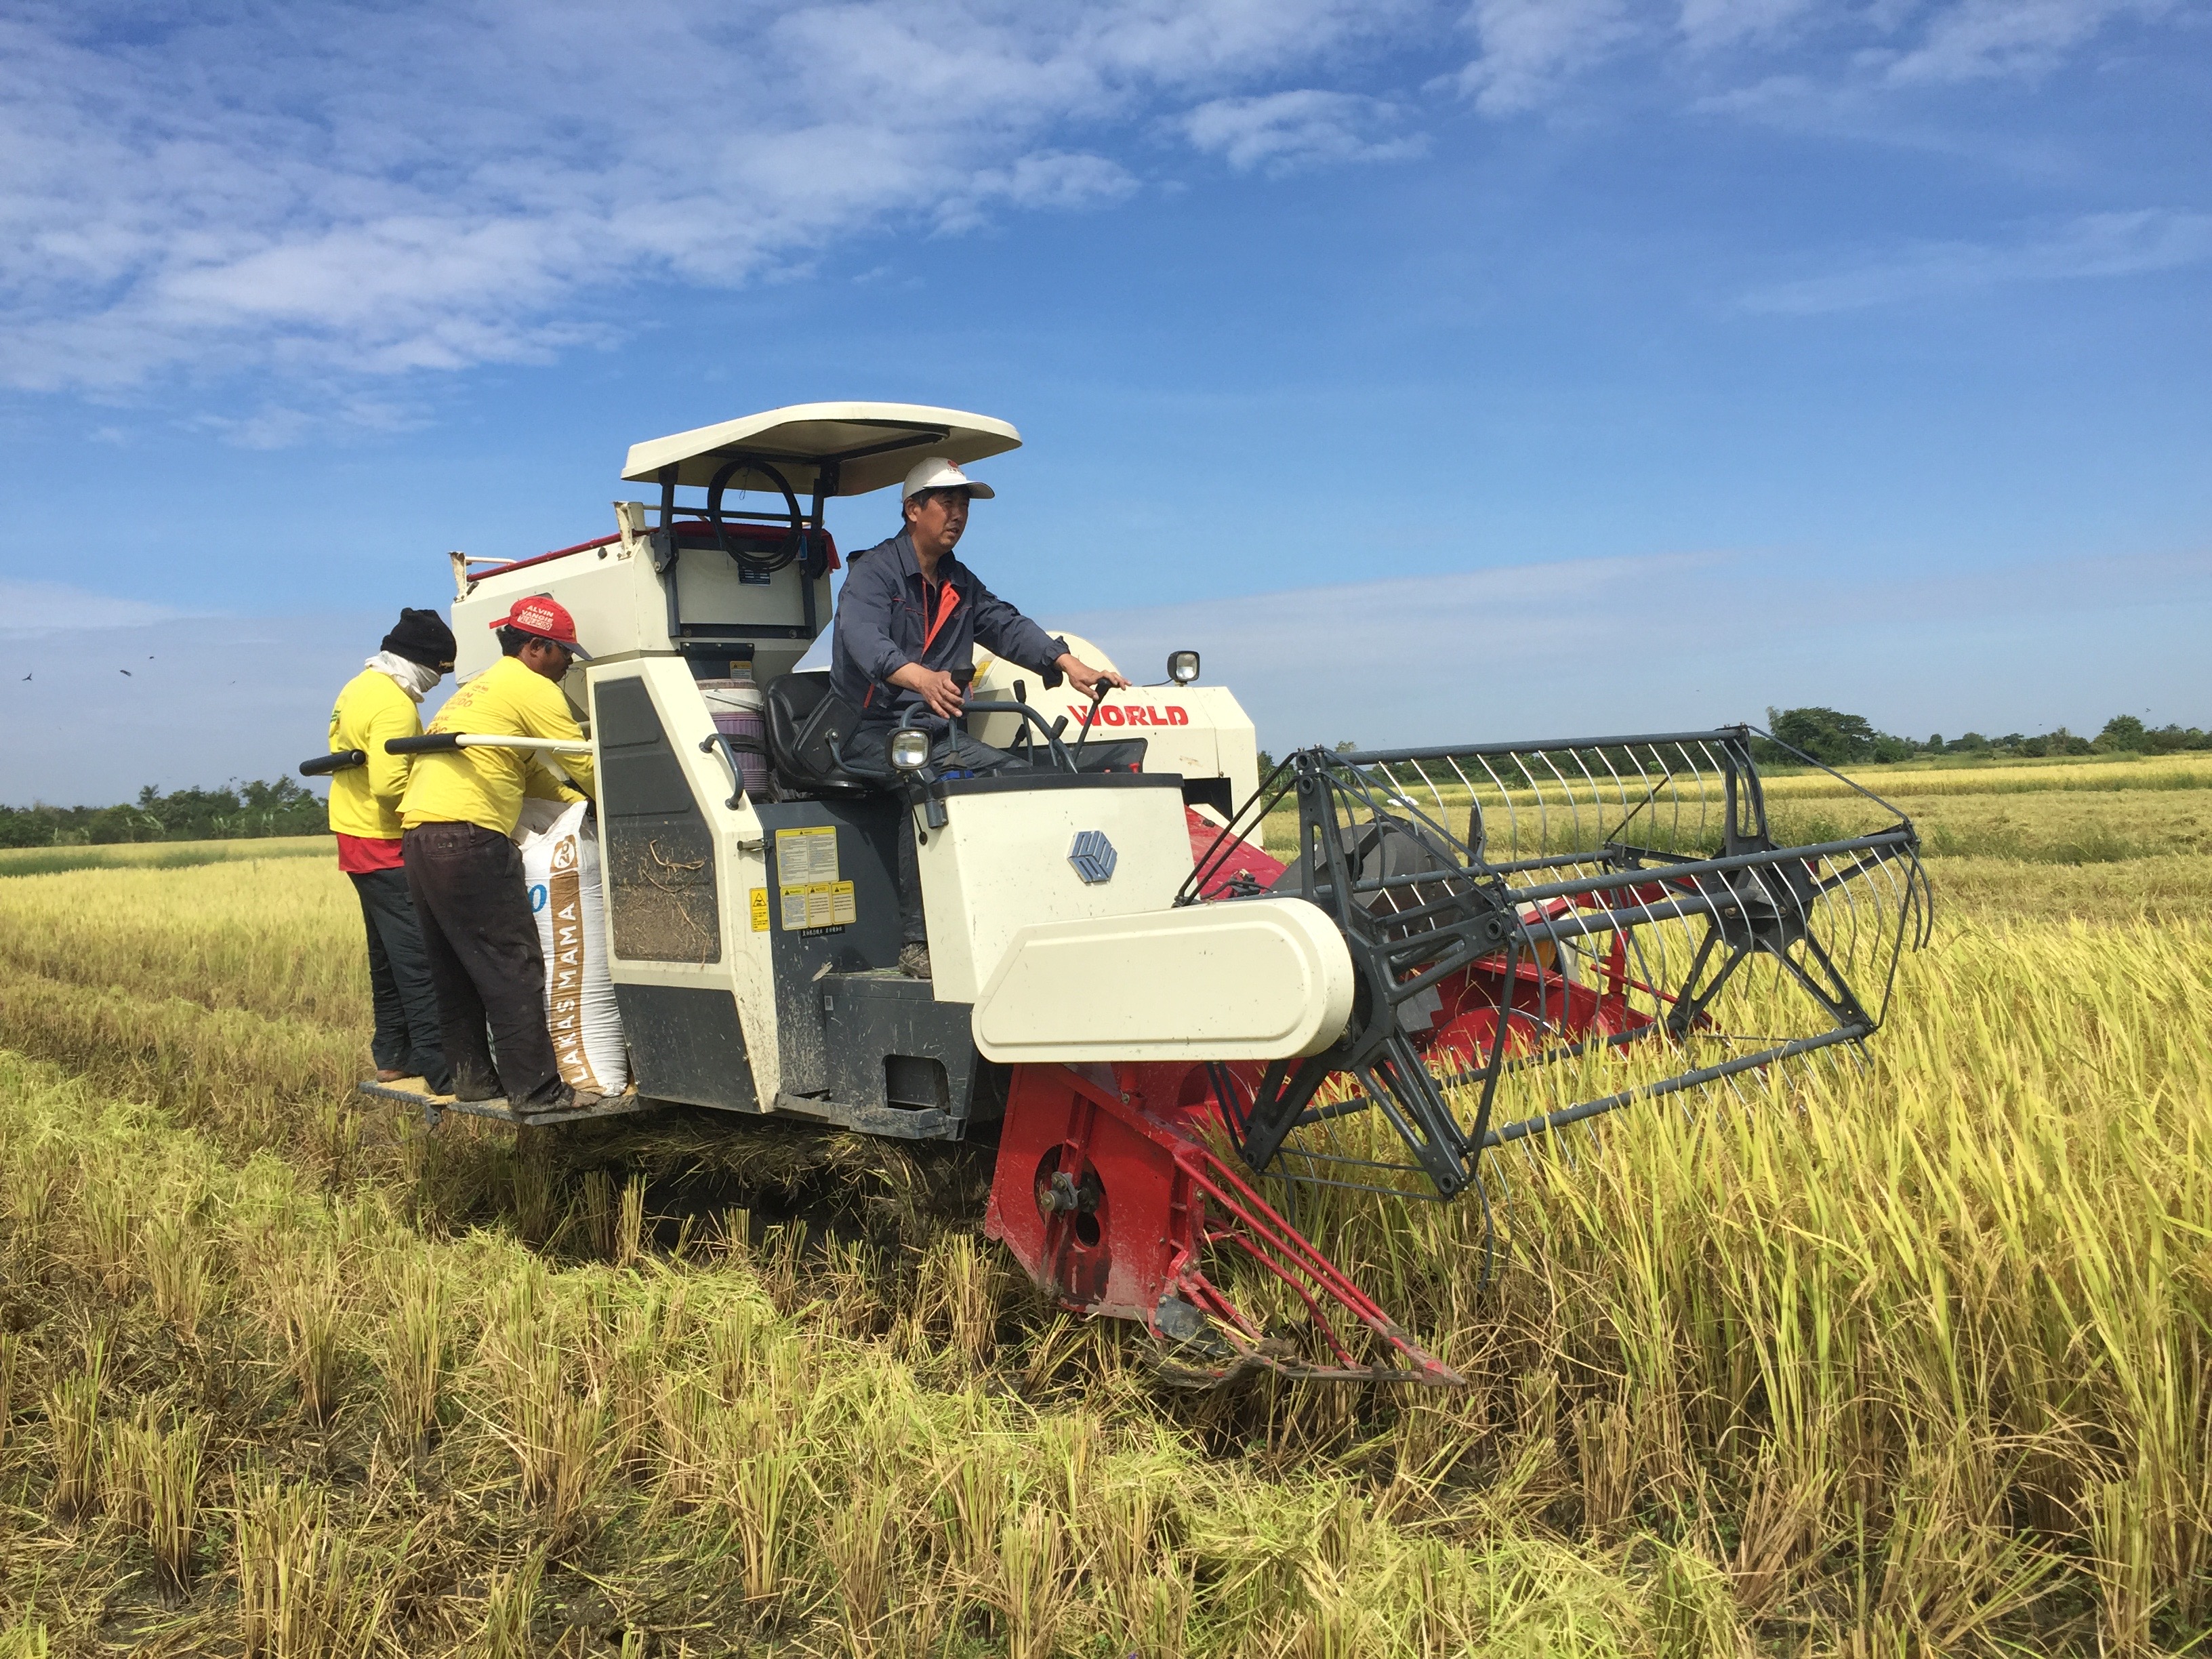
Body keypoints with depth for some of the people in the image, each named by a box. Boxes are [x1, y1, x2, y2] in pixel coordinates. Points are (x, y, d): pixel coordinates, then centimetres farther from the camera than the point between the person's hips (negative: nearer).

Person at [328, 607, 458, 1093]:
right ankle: (440, 1067, -11)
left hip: (355, 833, 11)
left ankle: (392, 1054, 24)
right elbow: (389, 785, -28)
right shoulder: (394, 706, -20)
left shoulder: (359, 688, 12)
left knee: (389, 953, 17)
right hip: (386, 846, -11)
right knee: (419, 956, -11)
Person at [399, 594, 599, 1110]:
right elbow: (584, 765, 0)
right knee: (513, 967, -8)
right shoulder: (533, 689, -2)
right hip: (468, 838, -10)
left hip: (420, 835, 10)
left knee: (454, 969, 14)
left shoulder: (479, 688, 27)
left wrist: (576, 798, 26)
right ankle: (535, 1088, -8)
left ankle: (472, 1076, 19)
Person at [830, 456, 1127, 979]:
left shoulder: (961, 584, 20)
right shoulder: (872, 572, -4)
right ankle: (916, 941, -31)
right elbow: (863, 638, -23)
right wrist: (920, 678, -44)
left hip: (940, 731, 7)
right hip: (872, 729, -6)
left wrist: (1068, 663, -10)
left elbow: (1006, 625, 9)